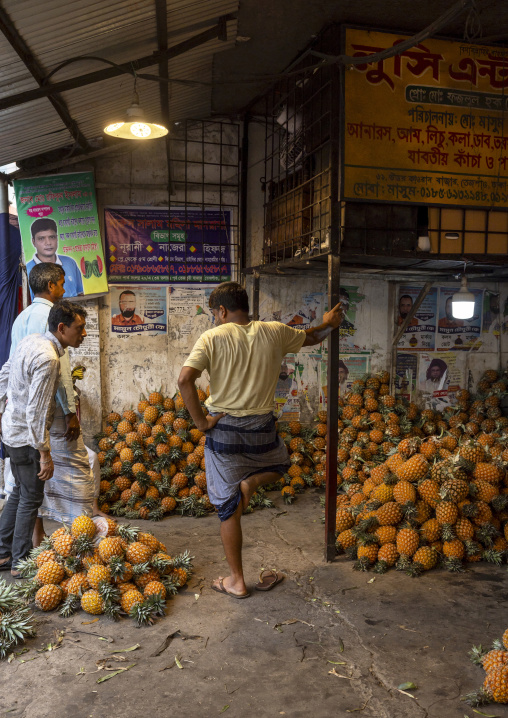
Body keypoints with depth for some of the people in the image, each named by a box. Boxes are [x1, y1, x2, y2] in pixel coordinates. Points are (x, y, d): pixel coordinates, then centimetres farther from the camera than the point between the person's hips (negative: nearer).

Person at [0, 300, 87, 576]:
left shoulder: (31, 341, 3)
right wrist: (45, 454, -22)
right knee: (31, 498, 4)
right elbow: (36, 412, -28)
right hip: (26, 437, -9)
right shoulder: (48, 359, -26)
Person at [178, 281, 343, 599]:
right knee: (281, 464, 35)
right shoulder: (274, 332, 0)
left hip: (224, 430, -1)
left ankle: (237, 581, 21)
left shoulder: (212, 338, -9)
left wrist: (200, 421, -11)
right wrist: (329, 324, 41)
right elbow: (310, 337, 19)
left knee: (229, 508, 11)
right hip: (262, 428, 2)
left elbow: (185, 379, -21)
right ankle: (251, 482, 3)